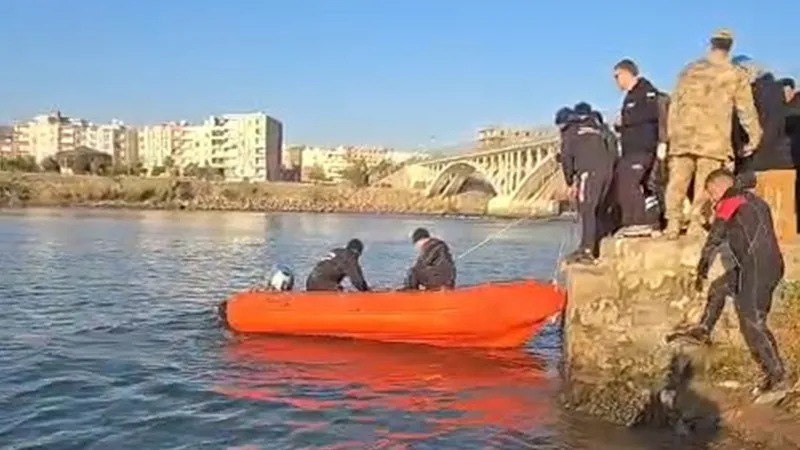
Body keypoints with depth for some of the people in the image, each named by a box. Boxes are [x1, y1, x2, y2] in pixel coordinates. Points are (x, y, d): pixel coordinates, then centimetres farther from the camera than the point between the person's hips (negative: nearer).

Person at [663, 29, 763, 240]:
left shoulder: (689, 70, 14)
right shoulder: (735, 75, 6)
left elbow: (674, 103, 15)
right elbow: (747, 111, 9)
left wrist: (670, 134, 19)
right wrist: (754, 137, 19)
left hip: (682, 137, 3)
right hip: (713, 140, -2)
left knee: (677, 181, 4)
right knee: (705, 185, 1)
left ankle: (673, 223, 1)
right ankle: (696, 223, -1)